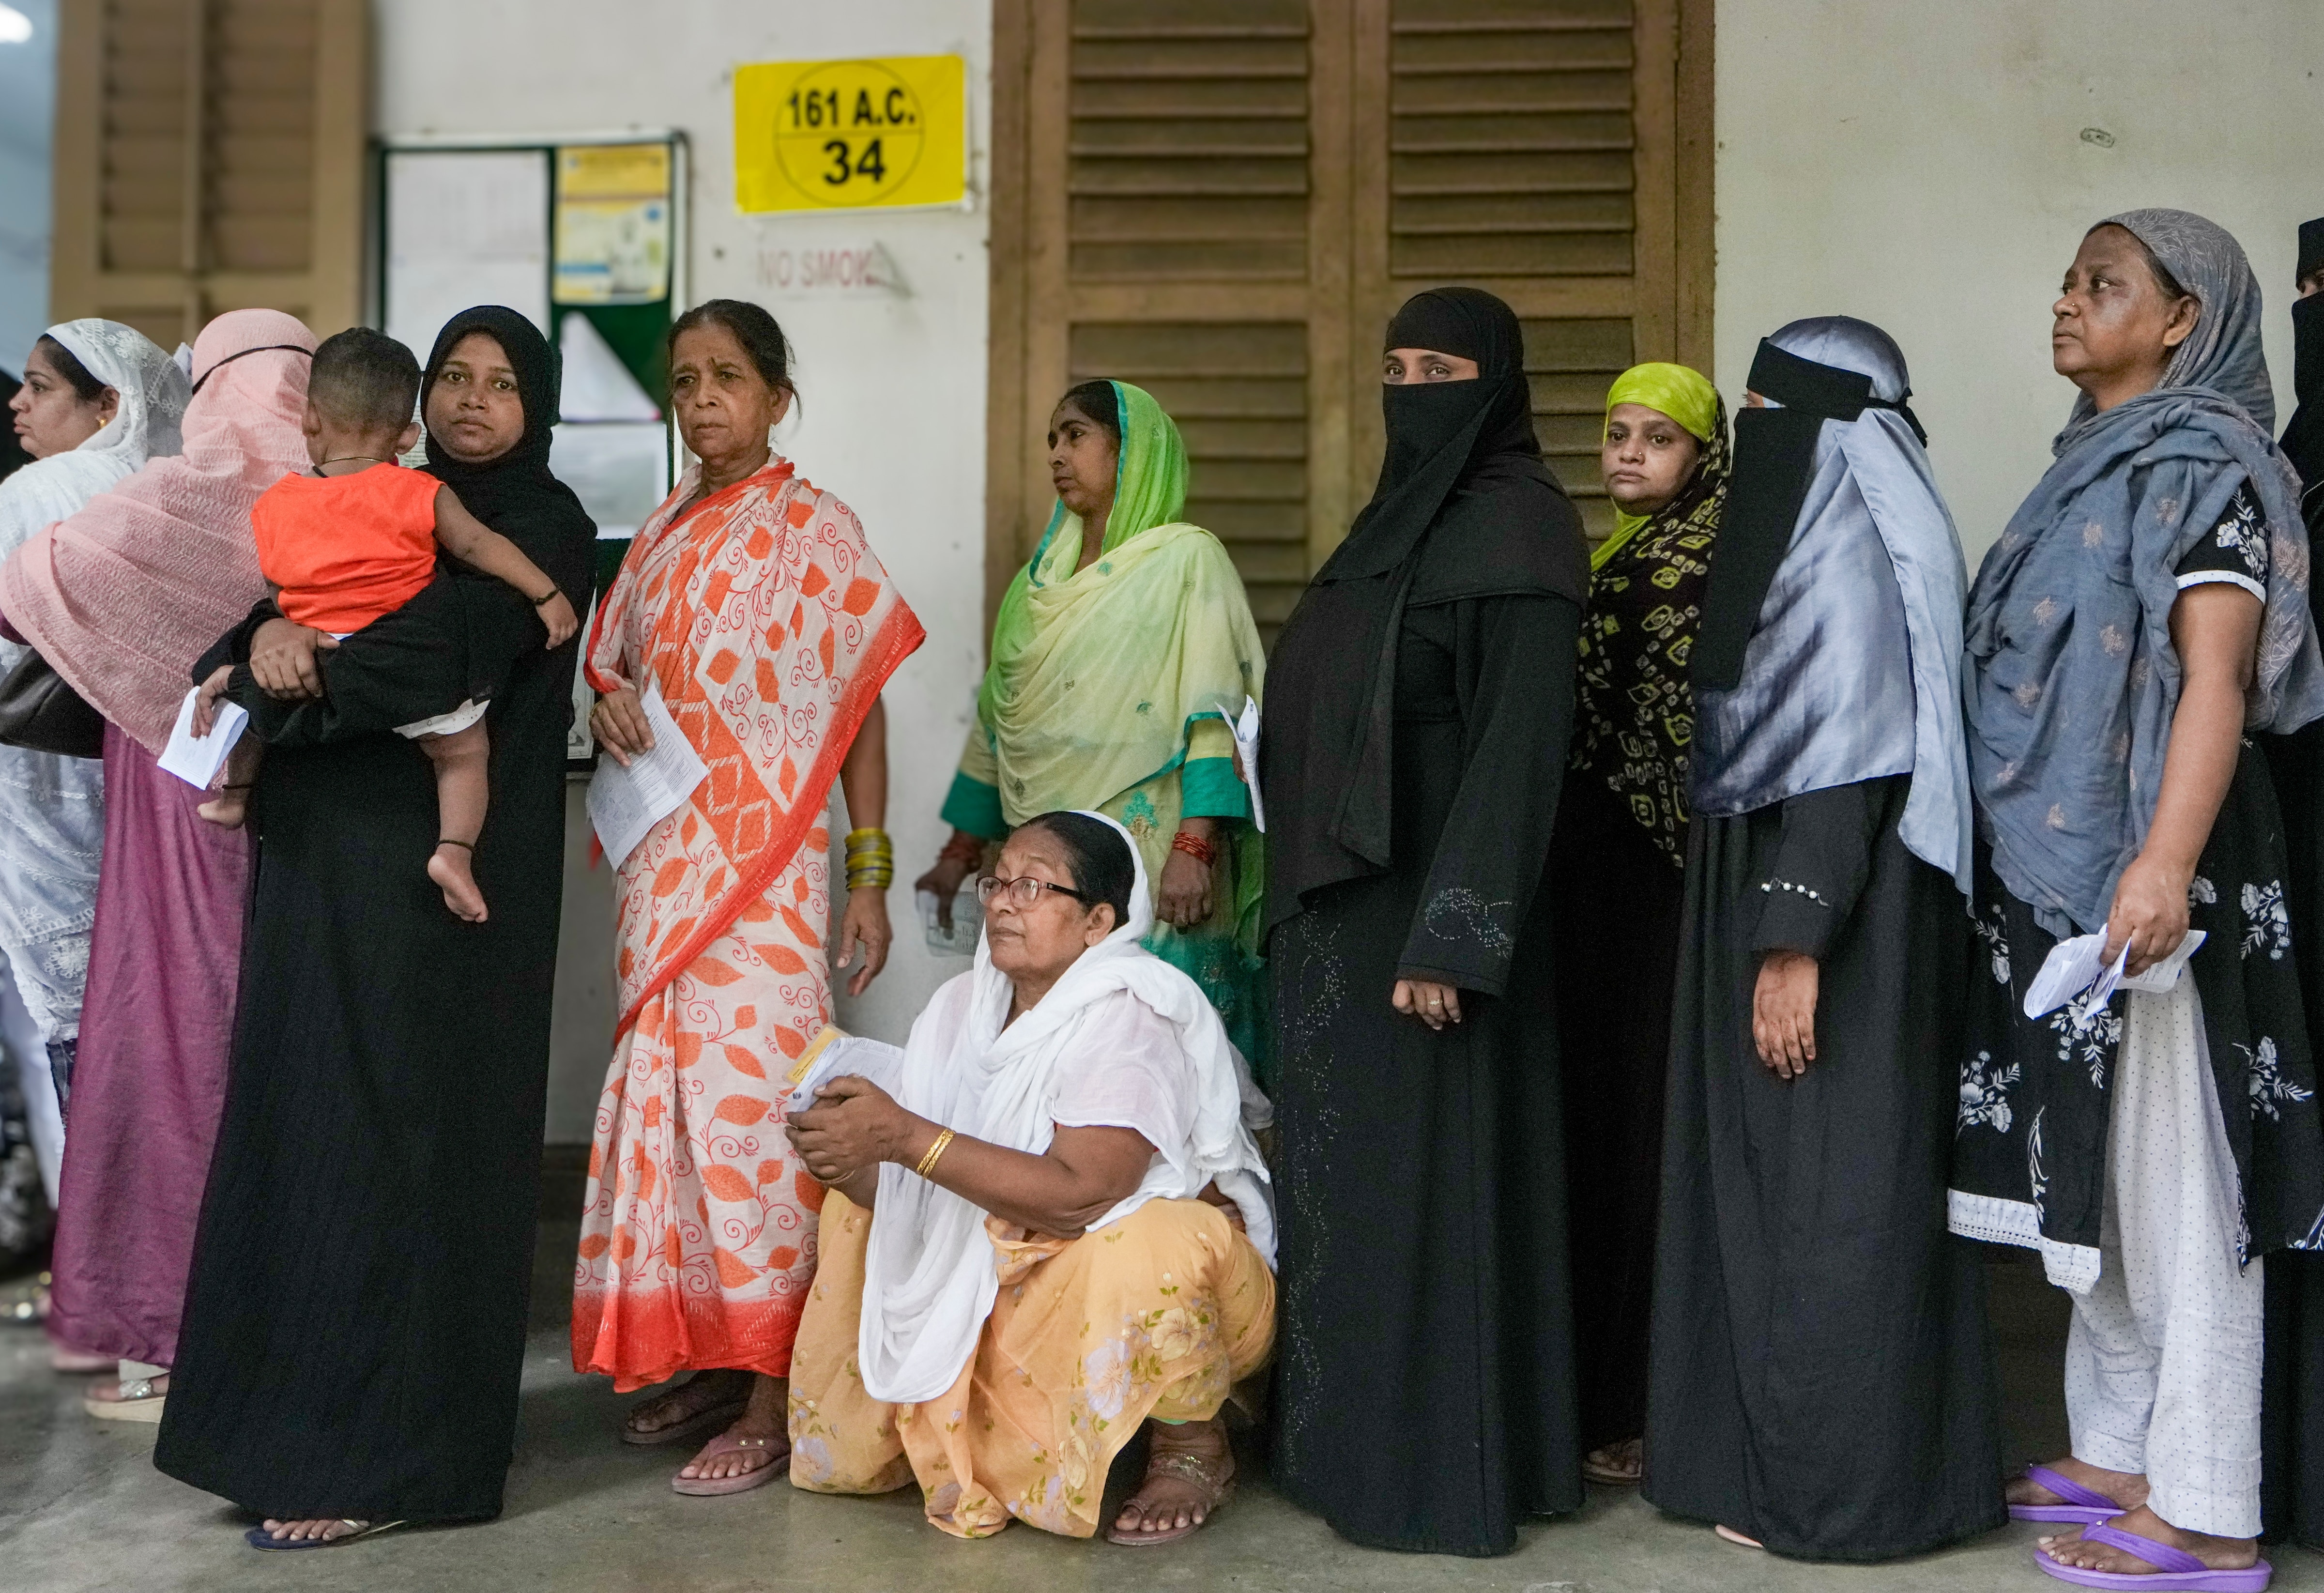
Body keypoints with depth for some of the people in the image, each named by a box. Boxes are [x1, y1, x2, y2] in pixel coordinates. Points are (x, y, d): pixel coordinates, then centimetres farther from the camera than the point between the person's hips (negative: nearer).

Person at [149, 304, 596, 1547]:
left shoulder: (545, 528, -2)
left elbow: (446, 651, -18)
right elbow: (286, 593, 6)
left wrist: (285, 679, -12)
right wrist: (270, 631, -17)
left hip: (445, 873, -6)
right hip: (329, 858, 6)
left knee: (398, 1139, -5)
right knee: (306, 1128, 6)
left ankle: (387, 1454, 2)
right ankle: (299, 1415, 16)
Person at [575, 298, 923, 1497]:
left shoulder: (815, 530, -2)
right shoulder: (664, 533, 14)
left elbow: (861, 710, -3)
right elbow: (614, 666, 23)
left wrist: (870, 876, -7)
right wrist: (607, 710, -2)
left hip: (763, 859, -6)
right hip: (663, 860, 6)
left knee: (748, 1091, -9)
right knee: (672, 1090, 7)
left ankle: (776, 1398, -4)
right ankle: (707, 1356, 19)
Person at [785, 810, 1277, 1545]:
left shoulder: (1132, 1014, -22)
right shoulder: (962, 1007, 0)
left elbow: (1081, 1194, -35)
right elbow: (912, 1199, -3)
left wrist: (906, 1137, -36)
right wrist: (851, 1160, -27)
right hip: (1023, 1270, 7)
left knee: (1133, 1252, -40)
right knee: (855, 1207, 7)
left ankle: (1193, 1443, -8)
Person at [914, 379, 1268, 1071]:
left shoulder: (1186, 561, -2)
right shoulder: (1040, 579, 18)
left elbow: (1216, 715, -12)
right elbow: (997, 720, 22)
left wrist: (1195, 849, -22)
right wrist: (961, 851, 21)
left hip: (1145, 866, -6)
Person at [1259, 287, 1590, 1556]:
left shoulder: (1515, 525, -12)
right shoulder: (1403, 512, 15)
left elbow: (1520, 738, -19)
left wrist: (1453, 937, -24)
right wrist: (1295, 899, 15)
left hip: (1425, 904, -9)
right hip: (1344, 901, 9)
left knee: (1425, 1185, -2)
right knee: (1348, 1180, 14)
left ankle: (1440, 1472, 10)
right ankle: (1353, 1442, 25)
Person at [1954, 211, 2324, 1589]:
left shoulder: (2205, 463, -9)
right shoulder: (2096, 460, 16)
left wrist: (2165, 862, -30)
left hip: (2138, 868, -9)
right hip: (2055, 864, 9)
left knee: (2172, 1177, -5)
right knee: (2093, 1166, 14)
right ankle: (2121, 1449, 25)